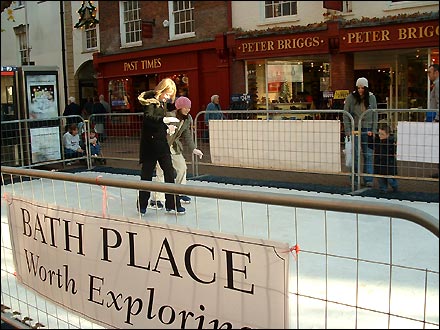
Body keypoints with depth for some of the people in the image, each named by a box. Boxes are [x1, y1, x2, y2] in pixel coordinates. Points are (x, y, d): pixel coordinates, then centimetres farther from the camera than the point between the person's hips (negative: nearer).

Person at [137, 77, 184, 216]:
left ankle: (172, 204, 10)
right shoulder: (151, 101, -12)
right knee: (146, 174, 2)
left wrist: (168, 126, 2)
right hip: (150, 143, -7)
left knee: (169, 173, 4)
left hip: (162, 143, 7)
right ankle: (142, 206, 14)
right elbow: (148, 118, -30)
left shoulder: (163, 103, 12)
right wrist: (164, 119, -41)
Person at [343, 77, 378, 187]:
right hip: (355, 129, -1)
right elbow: (346, 115, -1)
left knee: (368, 155, 0)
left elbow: (375, 115, 8)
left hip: (367, 130, 2)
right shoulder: (350, 98, -2)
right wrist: (348, 131, -7)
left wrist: (373, 130, 1)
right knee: (355, 155, 0)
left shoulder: (372, 98, 4)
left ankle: (368, 179, 5)